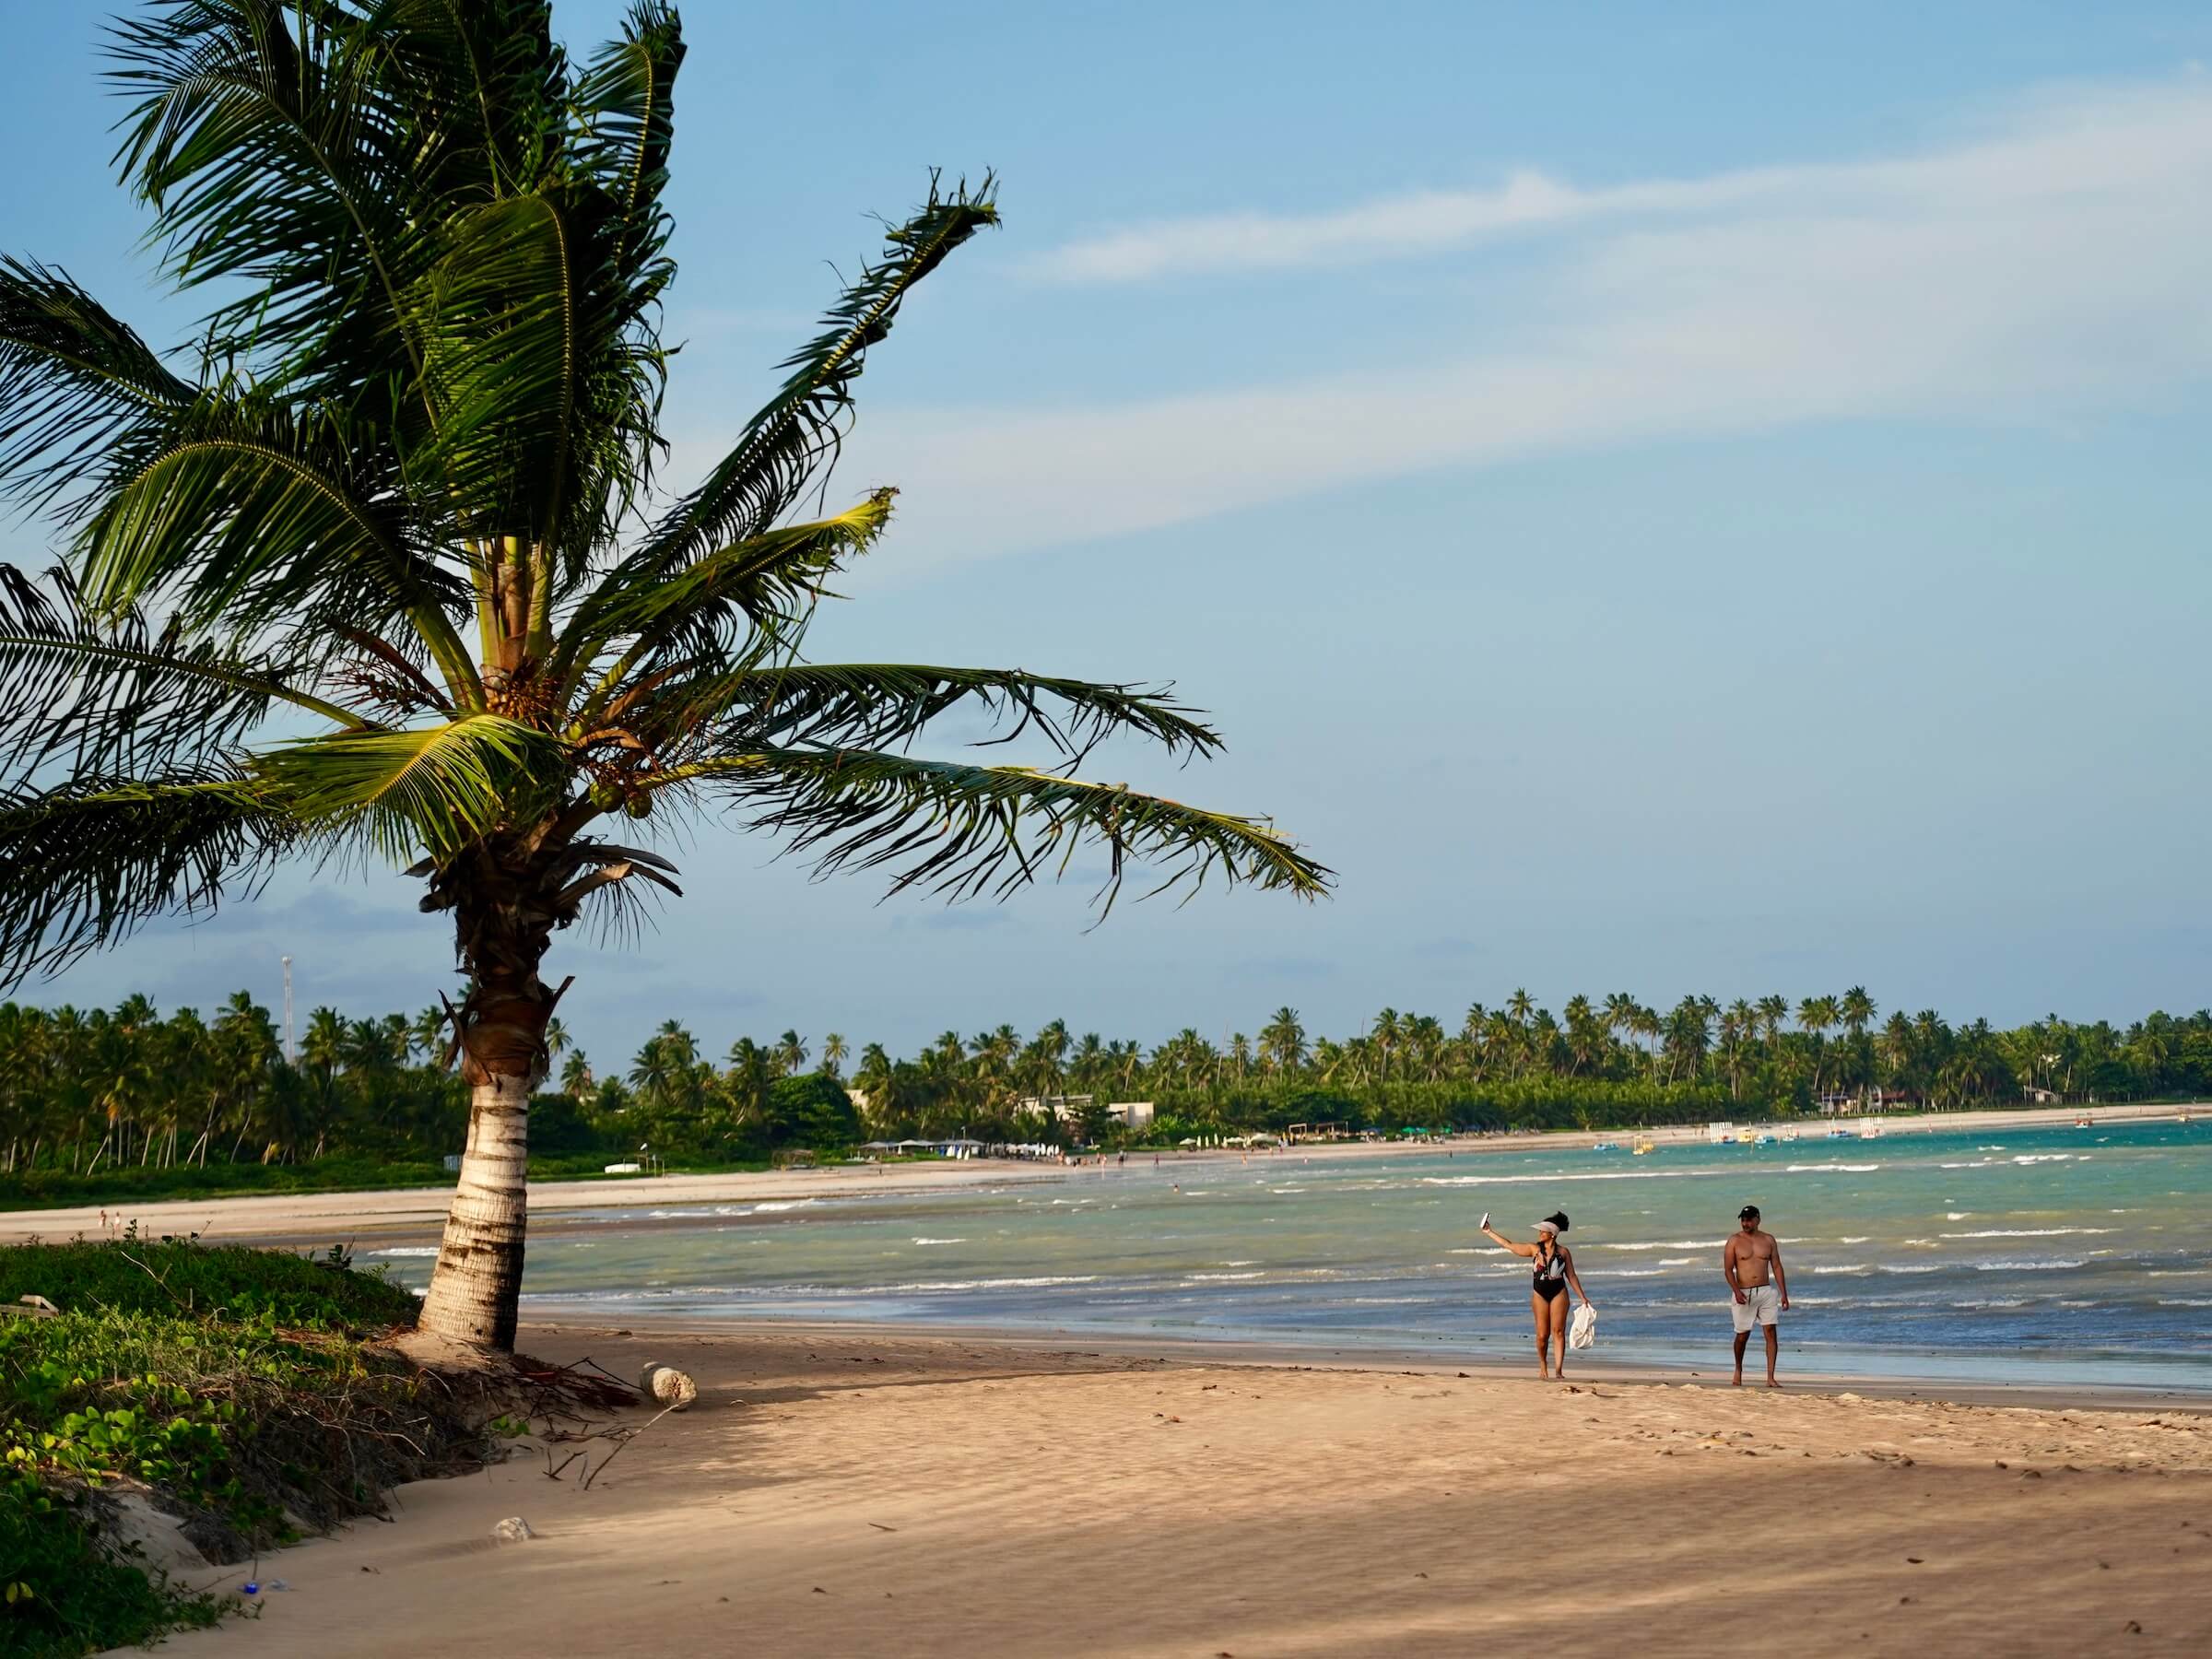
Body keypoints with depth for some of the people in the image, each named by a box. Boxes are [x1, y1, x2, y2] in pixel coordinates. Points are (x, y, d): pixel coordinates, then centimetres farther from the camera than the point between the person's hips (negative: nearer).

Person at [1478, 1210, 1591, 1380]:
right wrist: (1489, 1232, 9)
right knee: (1542, 1334, -1)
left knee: (1558, 1331, -8)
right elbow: (1510, 1245, 8)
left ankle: (1558, 1369, -9)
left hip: (1559, 1294, -1)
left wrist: (1583, 1297, 5)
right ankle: (1543, 1365, 19)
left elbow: (1571, 1276, 6)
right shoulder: (1534, 1249, 4)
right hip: (1540, 1295, 1)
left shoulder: (1563, 1252, 1)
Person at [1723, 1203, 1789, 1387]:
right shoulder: (1734, 1240, 0)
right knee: (1743, 1335, 5)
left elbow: (1777, 1267, 9)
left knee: (1771, 1332, -8)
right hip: (1744, 1294, -2)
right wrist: (1736, 1291, -19)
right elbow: (1728, 1269, -5)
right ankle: (1738, 1370, 31)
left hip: (1766, 1291, 2)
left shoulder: (1768, 1240, 7)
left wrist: (1784, 1294, 4)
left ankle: (1770, 1378, -9)